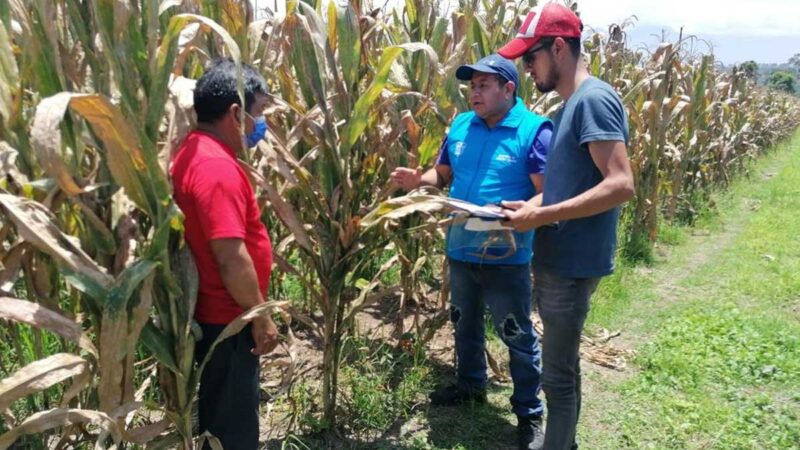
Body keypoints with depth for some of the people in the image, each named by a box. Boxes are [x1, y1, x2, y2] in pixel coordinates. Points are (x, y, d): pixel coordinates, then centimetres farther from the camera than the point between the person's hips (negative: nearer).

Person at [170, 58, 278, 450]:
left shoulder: (193, 152, 7)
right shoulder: (217, 167, -25)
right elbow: (231, 258, -26)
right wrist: (261, 317, -18)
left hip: (213, 312, 10)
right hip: (227, 318, -10)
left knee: (220, 411, 24)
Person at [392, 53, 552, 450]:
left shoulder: (534, 130, -14)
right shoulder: (461, 125, 4)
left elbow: (548, 193, -18)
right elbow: (443, 173, 12)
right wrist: (418, 180, -9)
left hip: (506, 256, -6)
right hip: (460, 249, 6)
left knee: (518, 336, 6)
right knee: (465, 324, 23)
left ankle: (529, 412, 22)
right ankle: (471, 384, 45)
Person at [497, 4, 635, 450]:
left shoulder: (594, 98, -17)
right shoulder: (571, 105, 13)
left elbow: (621, 185, -25)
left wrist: (542, 216, -22)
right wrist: (531, 206, 4)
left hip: (573, 263, -10)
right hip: (556, 259, 10)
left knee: (558, 373, 3)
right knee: (563, 364, 21)